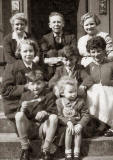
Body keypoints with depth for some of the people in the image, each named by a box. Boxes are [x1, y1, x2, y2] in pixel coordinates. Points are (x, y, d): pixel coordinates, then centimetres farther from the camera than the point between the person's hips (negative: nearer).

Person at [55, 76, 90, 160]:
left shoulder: (80, 101, -3)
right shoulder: (59, 102, -2)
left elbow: (86, 115, -4)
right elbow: (59, 116, -6)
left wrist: (80, 125, -20)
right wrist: (68, 122, -22)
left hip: (77, 124, 1)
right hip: (65, 125, 0)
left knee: (77, 130, -29)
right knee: (69, 130, -30)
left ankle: (77, 152, -17)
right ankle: (68, 152, -18)